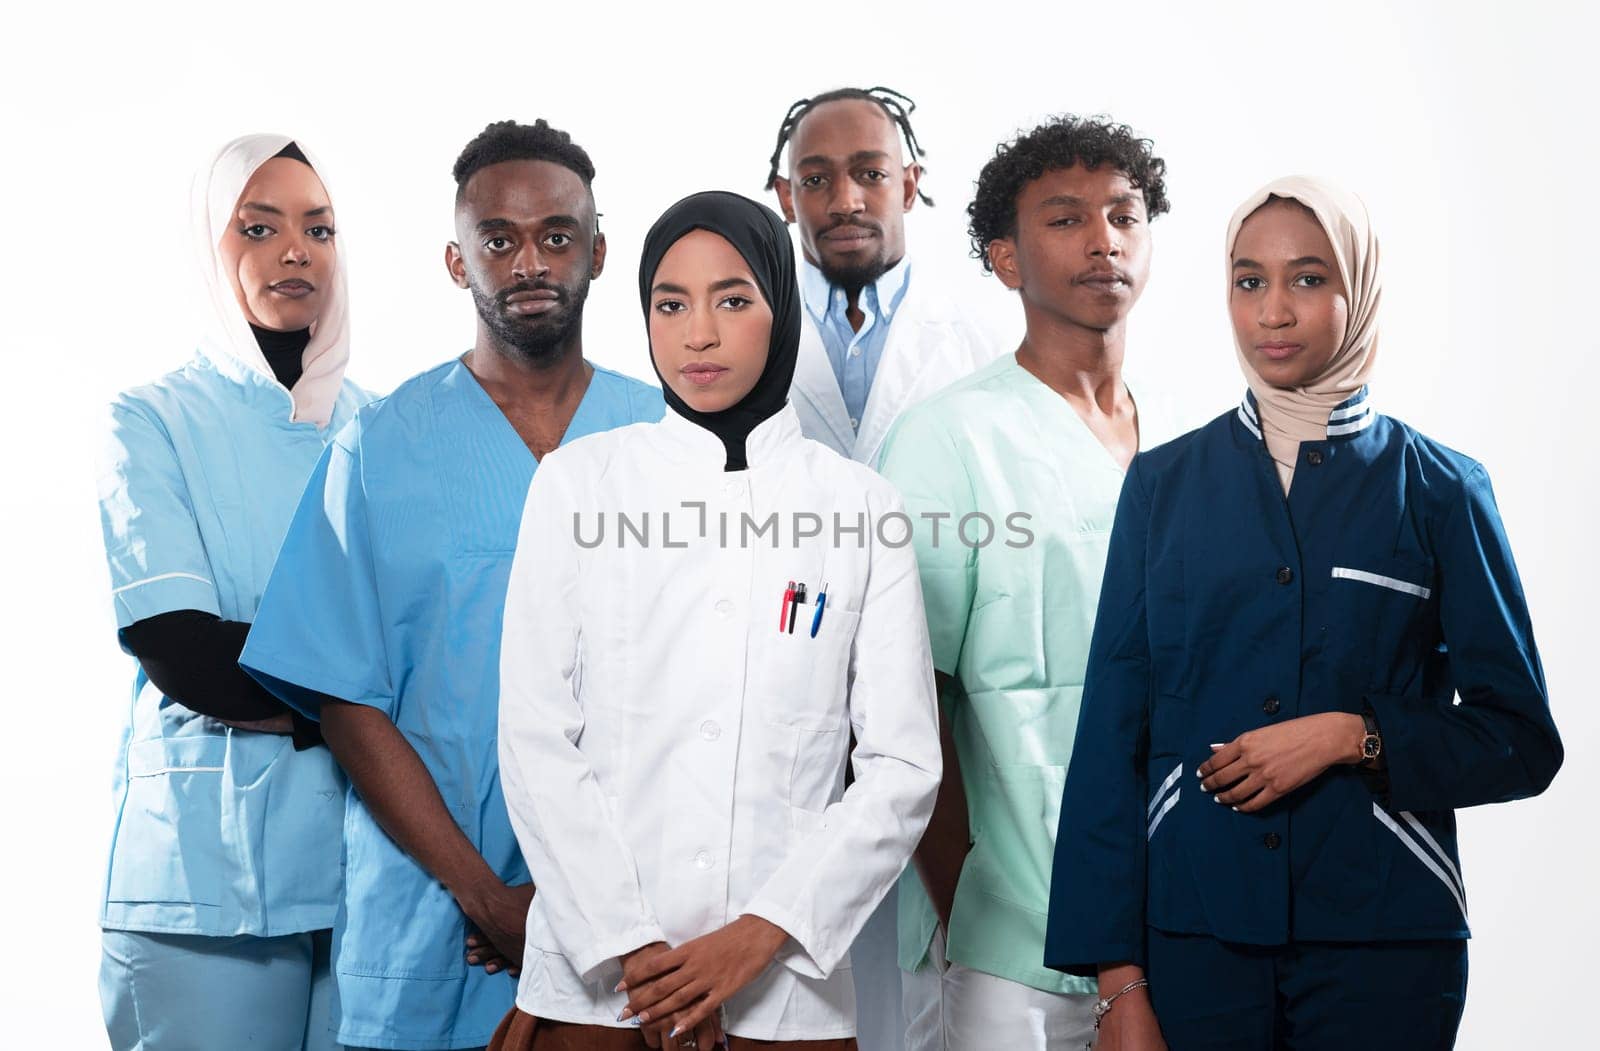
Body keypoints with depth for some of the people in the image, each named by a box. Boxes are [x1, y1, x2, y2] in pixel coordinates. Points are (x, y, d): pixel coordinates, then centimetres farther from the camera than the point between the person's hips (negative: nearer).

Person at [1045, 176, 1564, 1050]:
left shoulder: (1438, 488, 3)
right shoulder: (1164, 483, 6)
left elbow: (1522, 740, 4)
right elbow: (1111, 735, 2)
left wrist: (1355, 736, -13)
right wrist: (1117, 978, -5)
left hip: (1382, 942, -1)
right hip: (1193, 930, 1)